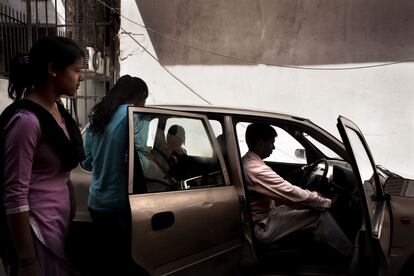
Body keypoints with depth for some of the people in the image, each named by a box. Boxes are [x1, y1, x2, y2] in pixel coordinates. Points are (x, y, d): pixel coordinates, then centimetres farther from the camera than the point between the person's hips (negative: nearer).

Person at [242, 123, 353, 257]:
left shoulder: (246, 161, 7)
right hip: (263, 228, -10)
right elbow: (292, 194, -23)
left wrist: (311, 195, 7)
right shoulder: (257, 169, -27)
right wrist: (327, 202, -8)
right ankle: (349, 254, 10)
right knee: (319, 214, -9)